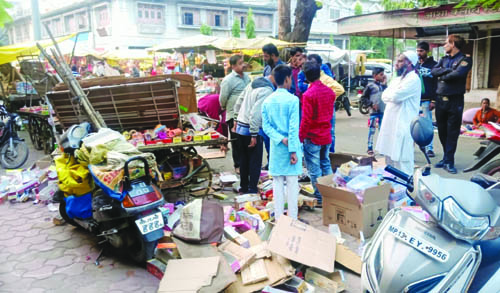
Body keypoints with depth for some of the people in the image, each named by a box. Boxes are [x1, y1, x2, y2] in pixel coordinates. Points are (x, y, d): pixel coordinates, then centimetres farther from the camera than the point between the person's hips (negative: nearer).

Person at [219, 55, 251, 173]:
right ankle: (238, 165, 15)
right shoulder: (228, 80, -13)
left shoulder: (246, 77, 8)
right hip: (234, 115, -6)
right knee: (237, 141, 4)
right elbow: (223, 98, -8)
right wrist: (224, 107, 9)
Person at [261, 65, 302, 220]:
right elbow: (293, 127, -15)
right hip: (291, 147, -4)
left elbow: (266, 126, -2)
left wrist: (281, 139, -9)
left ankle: (278, 219, 15)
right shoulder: (292, 99, -10)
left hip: (276, 147, 4)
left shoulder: (267, 101, 4)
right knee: (292, 183, 4)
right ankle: (293, 219, 9)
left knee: (277, 183, 10)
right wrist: (293, 151, -13)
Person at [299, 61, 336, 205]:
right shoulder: (329, 91, 2)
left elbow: (306, 119, -16)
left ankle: (320, 197, 9)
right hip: (326, 135, 7)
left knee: (314, 169, 3)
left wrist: (300, 137, -9)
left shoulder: (308, 94, -17)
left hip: (312, 137, -7)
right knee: (326, 165, 18)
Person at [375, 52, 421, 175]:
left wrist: (389, 95, 0)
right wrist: (393, 95, -9)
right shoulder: (397, 79, 18)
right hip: (391, 122, 9)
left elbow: (396, 96, -21)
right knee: (390, 157, 16)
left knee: (401, 159, -7)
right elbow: (384, 96, 10)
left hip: (403, 124, -9)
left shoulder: (413, 79, -11)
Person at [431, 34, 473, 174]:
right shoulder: (444, 59, 14)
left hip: (455, 101, -6)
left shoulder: (465, 59, -3)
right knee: (441, 131, 11)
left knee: (453, 132, -1)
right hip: (440, 99, 6)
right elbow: (433, 71, -1)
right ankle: (447, 157, 23)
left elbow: (458, 73, -21)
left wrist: (442, 77, -6)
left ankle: (449, 161, 3)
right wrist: (448, 70, -15)